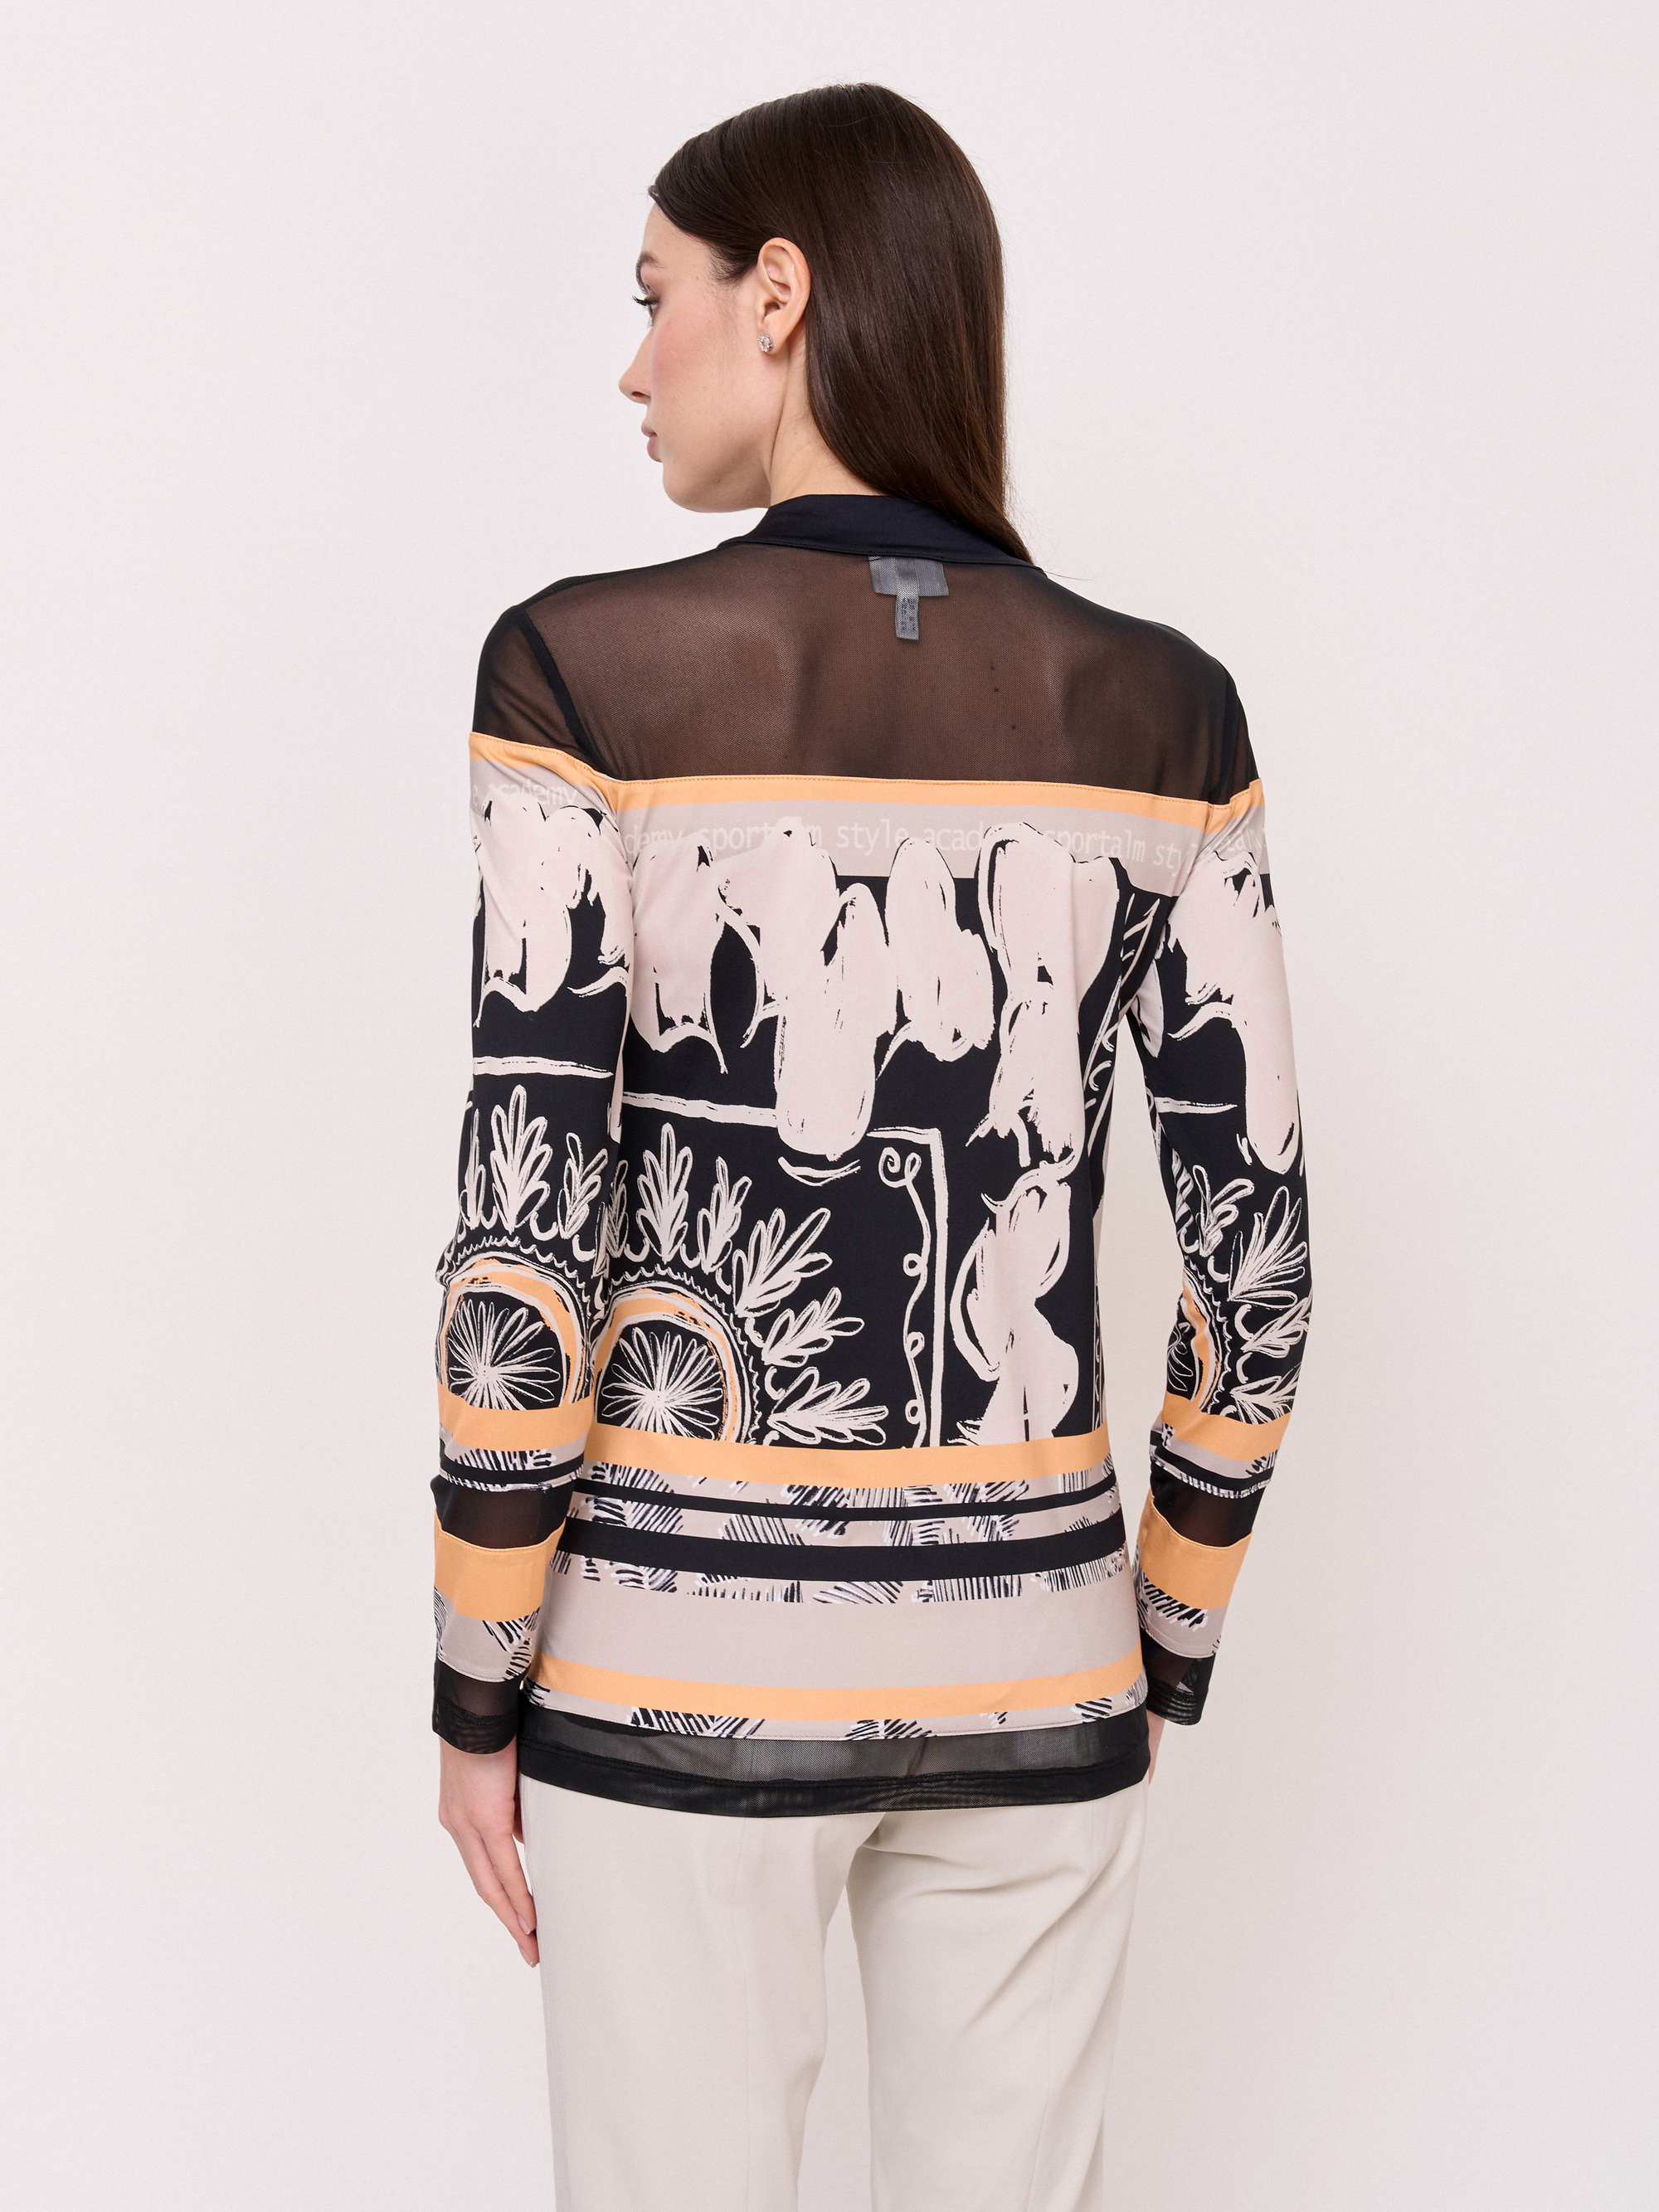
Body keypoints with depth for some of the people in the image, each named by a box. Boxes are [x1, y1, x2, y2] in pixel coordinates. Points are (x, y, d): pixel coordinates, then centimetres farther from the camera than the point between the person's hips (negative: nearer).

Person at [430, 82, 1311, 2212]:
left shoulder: (589, 669, -11)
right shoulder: (1155, 710, -1)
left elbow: (526, 1236, -13)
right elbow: (1257, 1243, 0)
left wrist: (477, 1686, -1)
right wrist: (1168, 1652, 12)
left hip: (689, 1649, -2)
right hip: (1025, 1657, 3)